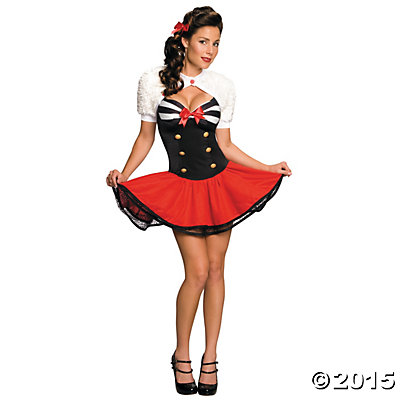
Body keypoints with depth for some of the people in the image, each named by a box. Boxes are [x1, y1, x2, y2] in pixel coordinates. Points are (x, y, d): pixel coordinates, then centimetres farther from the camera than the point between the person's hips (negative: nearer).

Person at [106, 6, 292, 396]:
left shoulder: (223, 86, 3)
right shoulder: (153, 81, -2)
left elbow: (225, 145, 8)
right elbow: (145, 137, 5)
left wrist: (270, 168, 4)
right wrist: (123, 174, -7)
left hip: (220, 183, 2)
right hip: (182, 188, -2)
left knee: (215, 269, 5)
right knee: (197, 273, -8)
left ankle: (210, 357, 18)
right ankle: (181, 355, 13)